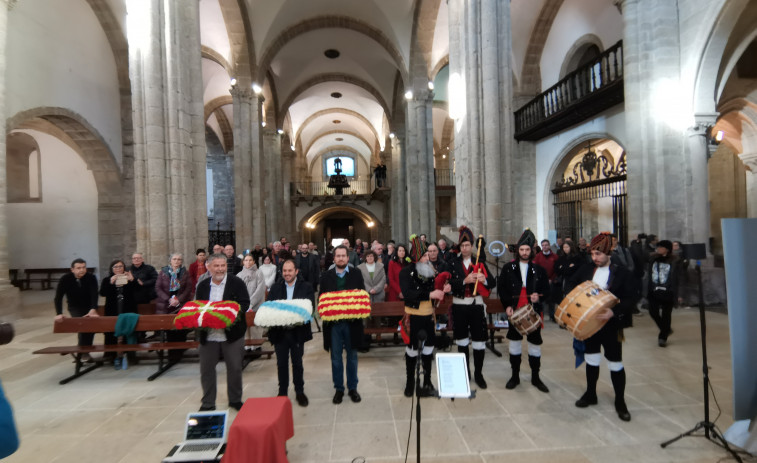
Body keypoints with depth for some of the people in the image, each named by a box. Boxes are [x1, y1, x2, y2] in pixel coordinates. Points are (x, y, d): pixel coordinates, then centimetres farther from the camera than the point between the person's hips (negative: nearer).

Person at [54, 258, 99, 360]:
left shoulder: (91, 277, -19)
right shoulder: (65, 279, -18)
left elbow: (94, 294, -27)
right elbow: (58, 297, -22)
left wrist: (93, 309, -41)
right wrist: (59, 313, -33)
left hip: (89, 307, 1)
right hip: (75, 307, -1)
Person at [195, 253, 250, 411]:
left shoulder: (237, 283, -4)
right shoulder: (202, 285, 7)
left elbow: (245, 303, -9)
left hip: (232, 333, -3)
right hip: (208, 335, 3)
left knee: (235, 368, 9)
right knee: (206, 369, 12)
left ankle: (235, 400, 29)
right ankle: (208, 403, 31)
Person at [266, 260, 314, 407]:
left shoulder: (306, 287, -2)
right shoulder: (275, 287, 5)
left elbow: (310, 307, -8)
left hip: (297, 331, -2)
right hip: (279, 331, 2)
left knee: (297, 363, 12)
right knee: (281, 363, 14)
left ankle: (299, 392, 28)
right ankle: (282, 392, 31)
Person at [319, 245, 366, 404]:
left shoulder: (356, 274, 2)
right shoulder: (326, 276, 3)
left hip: (352, 321, 0)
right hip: (333, 322, 0)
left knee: (352, 356, 12)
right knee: (336, 358, 11)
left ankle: (352, 388, 29)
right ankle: (338, 388, 27)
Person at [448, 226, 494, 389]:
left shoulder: (480, 262, 2)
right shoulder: (453, 264, 1)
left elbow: (492, 283, -1)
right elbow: (450, 284, -10)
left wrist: (484, 279, -21)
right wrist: (465, 280, -24)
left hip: (476, 304, 0)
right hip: (459, 305, 0)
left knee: (479, 340, 2)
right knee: (462, 340, 12)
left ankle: (478, 373, 19)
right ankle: (464, 371, 28)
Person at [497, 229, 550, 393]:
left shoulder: (538, 268, 3)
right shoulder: (509, 267, 1)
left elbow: (546, 289, 6)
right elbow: (501, 288, 1)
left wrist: (539, 296, -16)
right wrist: (507, 306, -8)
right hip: (515, 311, 0)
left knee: (535, 342, 8)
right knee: (514, 341, 9)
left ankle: (535, 377, 25)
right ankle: (515, 376, 24)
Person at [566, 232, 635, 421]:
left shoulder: (622, 273, -8)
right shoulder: (586, 269, 1)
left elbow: (629, 300, -12)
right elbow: (571, 285, 11)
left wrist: (614, 312, -28)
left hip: (611, 325, -3)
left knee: (616, 363, 7)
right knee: (591, 359, 15)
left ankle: (620, 402, 25)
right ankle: (590, 394, 31)